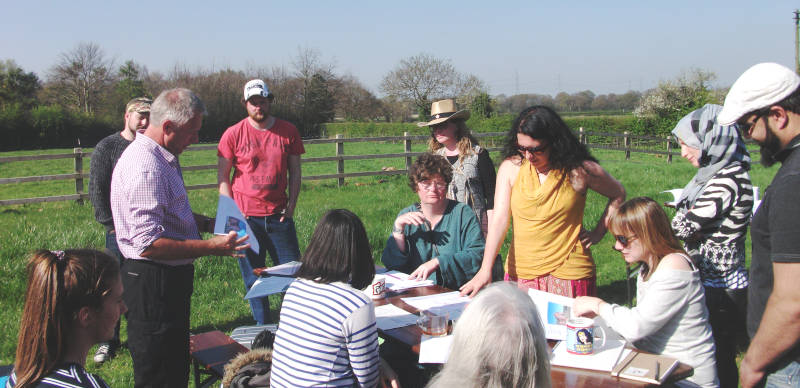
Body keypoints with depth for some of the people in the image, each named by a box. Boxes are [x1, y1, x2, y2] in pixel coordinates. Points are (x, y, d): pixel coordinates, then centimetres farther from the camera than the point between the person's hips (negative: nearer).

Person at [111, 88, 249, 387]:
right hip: (152, 285, -11)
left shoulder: (162, 158, 12)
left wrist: (209, 223, 13)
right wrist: (211, 247, -26)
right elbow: (149, 245, -29)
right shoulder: (145, 166, -23)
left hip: (169, 279, 11)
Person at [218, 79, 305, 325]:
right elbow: (223, 177, 2)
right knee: (253, 278, 7)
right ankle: (263, 328, 19)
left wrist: (291, 205, -1)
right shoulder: (233, 134, -1)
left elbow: (295, 172, 9)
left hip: (279, 215, 2)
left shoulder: (288, 131, 5)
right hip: (246, 217, -1)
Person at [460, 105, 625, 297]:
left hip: (568, 274, -2)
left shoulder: (580, 171, -7)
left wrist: (598, 232, 1)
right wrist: (485, 270, -17)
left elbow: (618, 195, 11)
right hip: (519, 272, 2)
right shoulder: (510, 168, -3)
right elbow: (499, 219, -8)